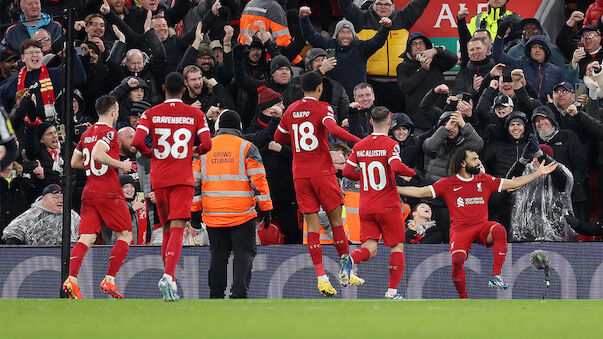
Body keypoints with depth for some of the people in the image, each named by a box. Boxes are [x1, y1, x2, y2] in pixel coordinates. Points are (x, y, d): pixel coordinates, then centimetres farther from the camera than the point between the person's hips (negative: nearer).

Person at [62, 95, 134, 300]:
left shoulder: (87, 134, 16)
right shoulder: (109, 132, -9)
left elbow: (75, 162, 22)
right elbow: (98, 154, -24)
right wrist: (120, 165, -12)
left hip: (89, 190, 7)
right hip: (109, 191, -7)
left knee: (87, 238, 0)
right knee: (125, 235, 4)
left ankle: (71, 279, -18)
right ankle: (109, 280, -5)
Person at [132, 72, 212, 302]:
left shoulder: (151, 114, 2)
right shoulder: (196, 114, 1)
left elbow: (137, 141, -11)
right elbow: (207, 145, -8)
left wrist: (148, 153, 9)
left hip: (158, 178, 2)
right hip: (183, 179, -2)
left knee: (167, 229, 14)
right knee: (177, 229, -9)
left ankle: (169, 282, 16)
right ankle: (168, 276, -29)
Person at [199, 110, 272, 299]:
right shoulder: (247, 148, 0)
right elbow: (259, 180, -5)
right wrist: (266, 208, 0)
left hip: (213, 214, 3)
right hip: (242, 212, -3)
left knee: (218, 255, 12)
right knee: (244, 254, 2)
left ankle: (215, 297, 12)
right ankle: (239, 292, -13)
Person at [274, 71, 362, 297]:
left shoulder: (291, 110, 12)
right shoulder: (322, 108, -4)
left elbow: (278, 138, 24)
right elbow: (333, 129, -22)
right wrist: (359, 141, -24)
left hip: (300, 175, 4)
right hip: (322, 172, -4)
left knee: (312, 225, 1)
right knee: (336, 220, 6)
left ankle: (321, 277, -9)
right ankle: (345, 272, 8)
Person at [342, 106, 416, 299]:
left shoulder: (359, 146, 7)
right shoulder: (390, 145, -9)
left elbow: (347, 172, 6)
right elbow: (396, 167, -25)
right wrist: (411, 172, -6)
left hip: (365, 207, 4)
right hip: (388, 206, -4)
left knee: (370, 248, 1)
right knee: (397, 247, 8)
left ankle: (350, 259, -31)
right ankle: (392, 291, 2)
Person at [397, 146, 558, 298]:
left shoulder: (485, 180, 13)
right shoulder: (448, 184, 6)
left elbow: (513, 183, 17)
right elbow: (421, 192, 6)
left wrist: (539, 173, 13)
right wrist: (393, 189, -3)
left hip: (482, 227, 2)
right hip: (460, 229, -2)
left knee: (499, 230, -31)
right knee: (457, 259, -28)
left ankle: (496, 276, -33)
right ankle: (463, 298, -9)